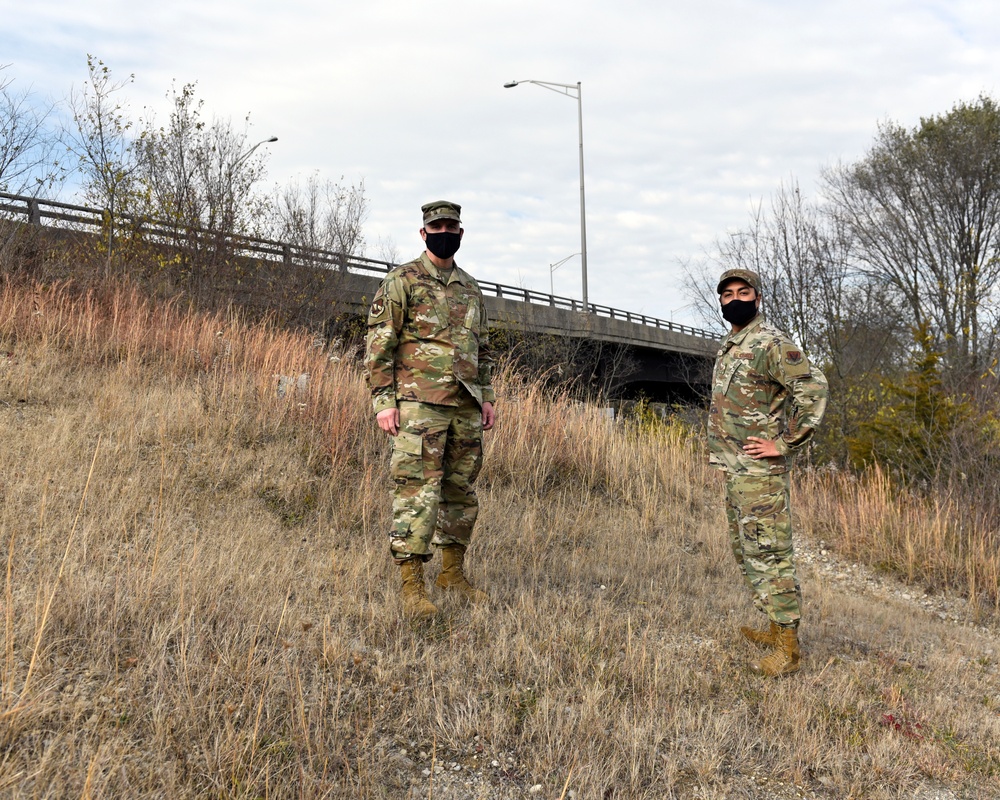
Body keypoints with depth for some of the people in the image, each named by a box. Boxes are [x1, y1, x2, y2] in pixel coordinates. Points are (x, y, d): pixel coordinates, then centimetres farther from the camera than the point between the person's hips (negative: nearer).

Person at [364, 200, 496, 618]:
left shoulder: (471, 288, 18)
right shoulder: (401, 282, -1)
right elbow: (378, 344, -5)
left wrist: (487, 396, 14)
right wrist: (383, 400, -12)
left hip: (466, 408, 6)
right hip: (420, 404, -6)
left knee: (461, 490, 12)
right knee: (417, 491, -9)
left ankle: (453, 572, 25)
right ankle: (411, 586, -4)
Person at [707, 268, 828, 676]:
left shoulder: (771, 343, -12)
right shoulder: (728, 347, 16)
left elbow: (813, 388, -21)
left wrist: (784, 444, -19)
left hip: (760, 470, -10)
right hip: (733, 469, 10)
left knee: (768, 553, -7)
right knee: (745, 550, 16)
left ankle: (788, 647, 0)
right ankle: (776, 627, 29)